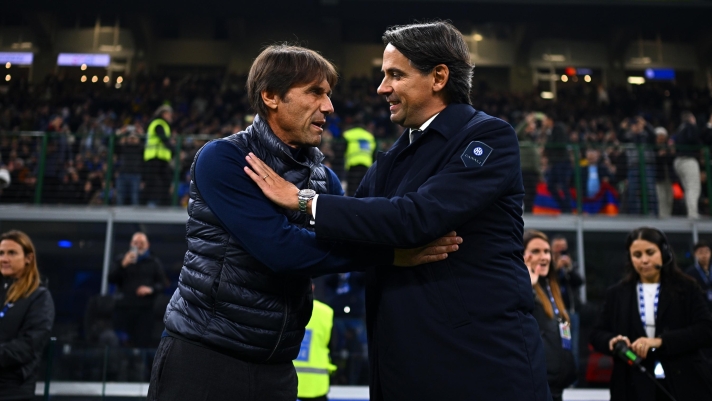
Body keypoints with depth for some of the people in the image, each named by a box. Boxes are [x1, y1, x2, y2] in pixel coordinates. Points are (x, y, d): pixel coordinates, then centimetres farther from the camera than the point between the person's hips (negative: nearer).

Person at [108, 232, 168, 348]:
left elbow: (162, 283, 10)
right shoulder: (121, 259, 14)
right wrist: (123, 265, -10)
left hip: (145, 309, -1)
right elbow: (111, 279, 4)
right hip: (124, 308, 1)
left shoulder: (154, 262, 13)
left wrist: (151, 289, -10)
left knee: (144, 342, -9)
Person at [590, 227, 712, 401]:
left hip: (684, 384, -1)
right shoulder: (617, 293, 11)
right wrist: (612, 341, -13)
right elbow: (597, 334, 12)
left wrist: (661, 341, -19)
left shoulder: (686, 289, 4)